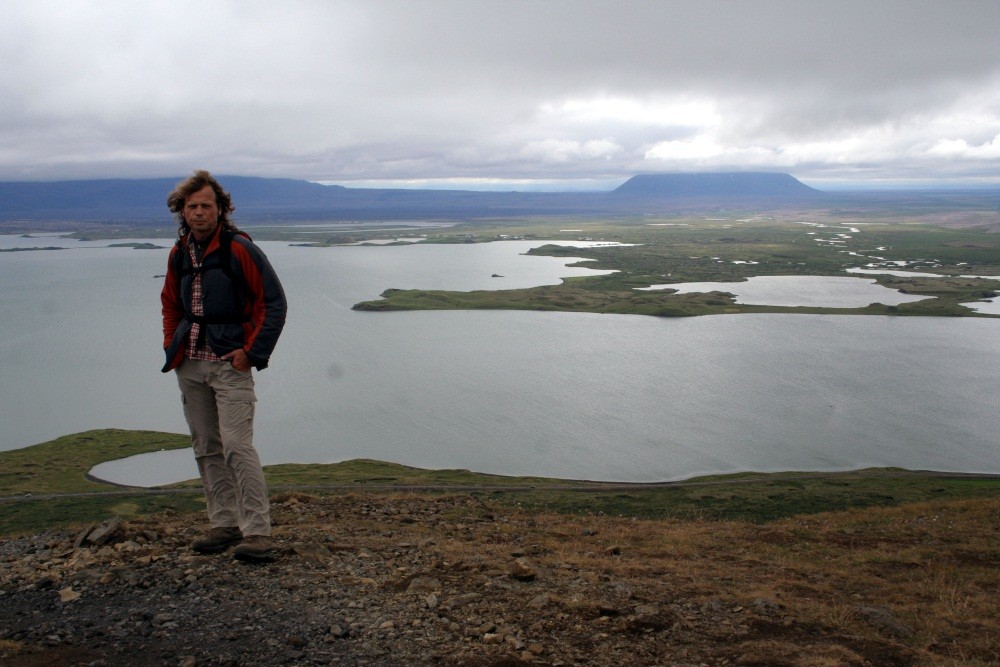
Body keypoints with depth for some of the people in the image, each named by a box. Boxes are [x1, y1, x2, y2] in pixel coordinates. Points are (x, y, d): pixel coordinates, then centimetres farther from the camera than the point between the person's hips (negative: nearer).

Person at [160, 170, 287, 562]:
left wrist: (251, 351, -12)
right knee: (206, 449, 10)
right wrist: (171, 343, 11)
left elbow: (273, 303, -8)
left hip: (230, 363, -7)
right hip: (189, 365, 7)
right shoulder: (179, 253, 11)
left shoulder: (239, 249, -9)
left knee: (237, 446, -13)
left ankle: (257, 533, -9)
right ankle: (224, 525, 20)